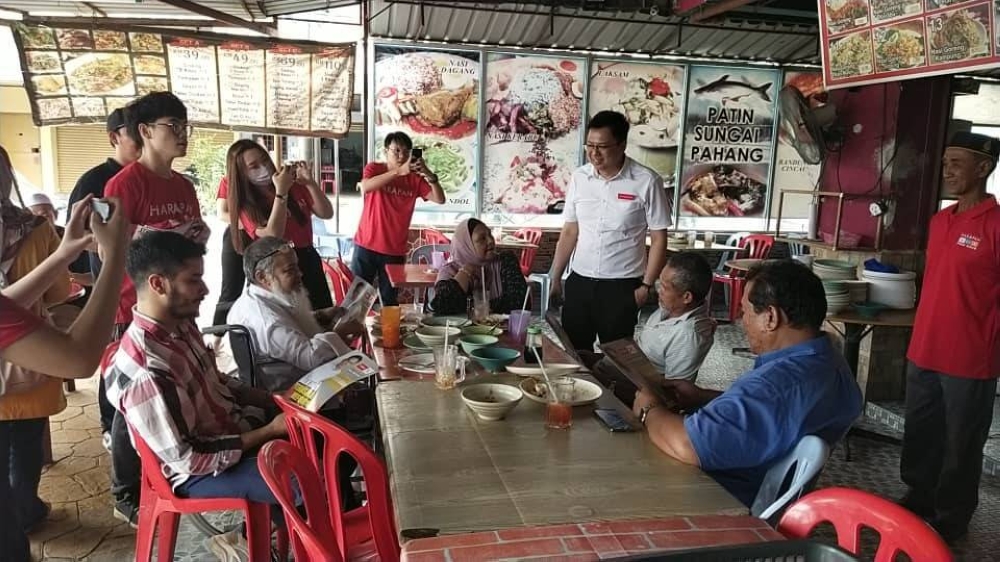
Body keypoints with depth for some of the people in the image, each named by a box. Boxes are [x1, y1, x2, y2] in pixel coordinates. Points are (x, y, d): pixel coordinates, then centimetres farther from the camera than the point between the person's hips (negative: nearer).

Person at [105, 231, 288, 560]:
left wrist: (274, 402, -1)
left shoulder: (181, 325, -5)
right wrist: (269, 431, -23)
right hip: (203, 472, -8)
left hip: (232, 429, 9)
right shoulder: (144, 372, -32)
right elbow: (187, 459, -26)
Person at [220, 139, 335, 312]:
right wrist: (280, 192, -26)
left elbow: (327, 213, -2)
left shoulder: (293, 185, 2)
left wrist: (310, 183, -16)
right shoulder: (245, 205, -7)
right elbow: (273, 236, -22)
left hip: (309, 261, 4)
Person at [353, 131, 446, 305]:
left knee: (390, 300, 7)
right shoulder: (374, 168, -2)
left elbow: (440, 199, -8)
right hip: (366, 246, -1)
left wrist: (430, 175, -26)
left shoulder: (415, 178, 2)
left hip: (395, 251, 2)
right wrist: (398, 171, -33)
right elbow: (365, 187, -24)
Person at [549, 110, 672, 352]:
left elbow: (659, 238, -6)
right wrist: (554, 278, 7)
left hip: (621, 285, -3)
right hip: (579, 281, 4)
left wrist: (646, 285, -9)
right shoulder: (579, 178, 1)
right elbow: (569, 232, 8)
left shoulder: (647, 182, -11)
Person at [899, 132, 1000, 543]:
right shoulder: (941, 221, 9)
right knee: (920, 435, 20)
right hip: (923, 354, 7)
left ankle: (951, 520, 27)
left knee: (960, 446, 10)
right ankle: (918, 499, 38)